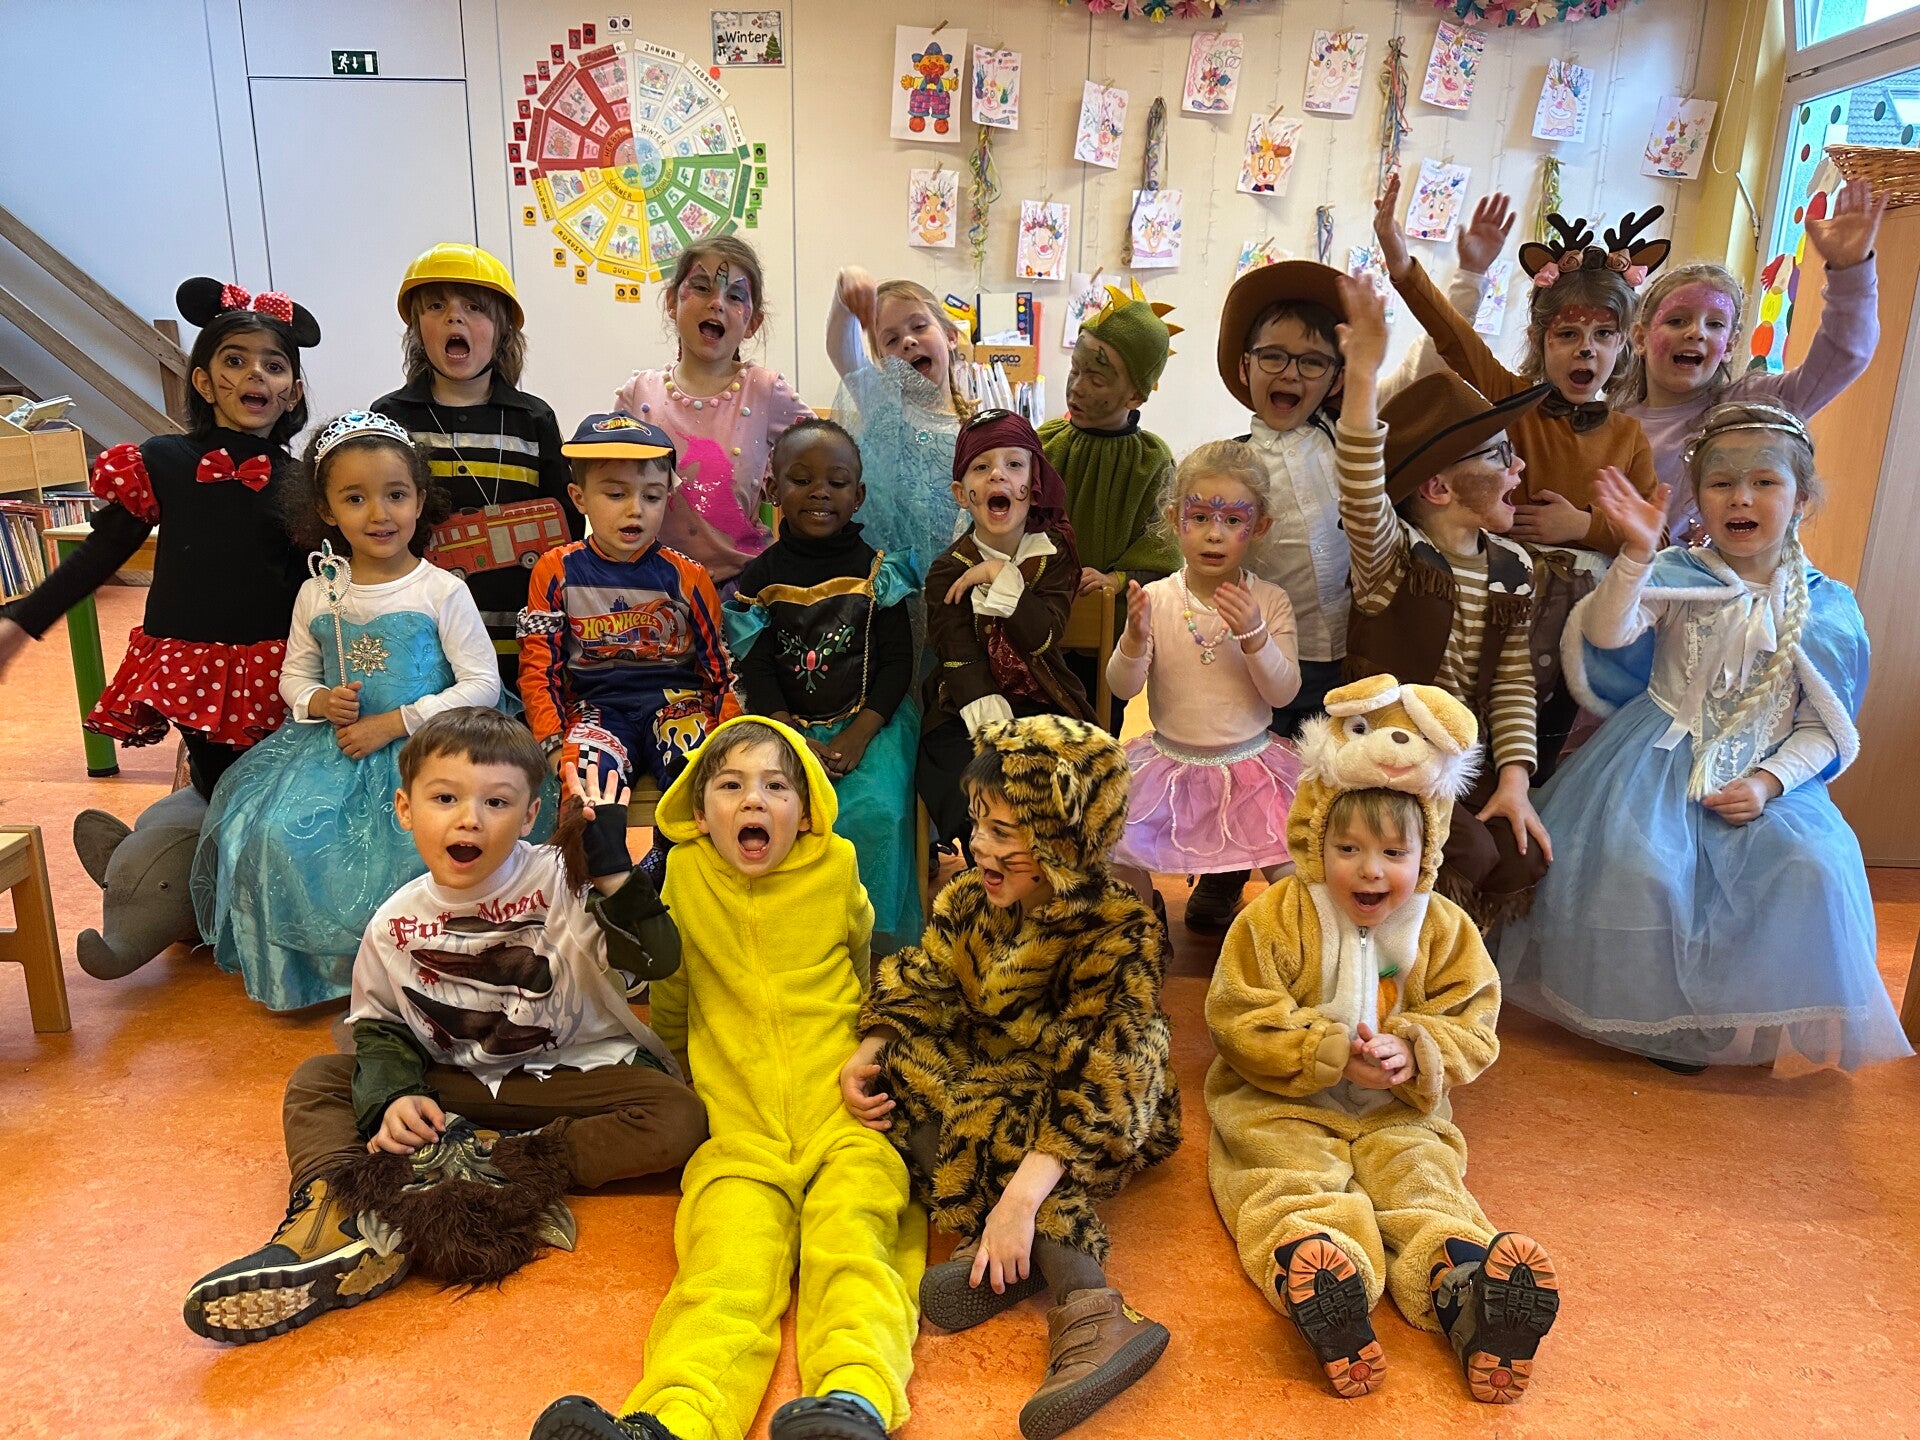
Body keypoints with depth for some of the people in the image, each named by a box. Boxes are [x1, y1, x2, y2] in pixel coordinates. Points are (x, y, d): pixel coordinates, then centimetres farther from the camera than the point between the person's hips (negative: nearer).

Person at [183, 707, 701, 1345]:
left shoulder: (560, 881, -16)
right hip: (453, 1085, 4)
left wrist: (612, 870, -39)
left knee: (676, 1117, -31)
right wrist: (391, 1096, -13)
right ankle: (336, 1222, -33)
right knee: (315, 1079, -6)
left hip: (572, 1074, -3)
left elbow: (657, 957, -26)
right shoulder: (395, 923, -4)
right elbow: (378, 1025, 7)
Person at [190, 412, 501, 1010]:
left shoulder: (442, 592, -5)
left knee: (407, 844, -29)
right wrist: (319, 701, -7)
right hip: (335, 743, 4)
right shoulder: (317, 595, 7)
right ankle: (317, 956, 2)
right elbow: (294, 674, 19)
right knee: (278, 830, -19)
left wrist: (393, 722, -15)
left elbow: (482, 683, -9)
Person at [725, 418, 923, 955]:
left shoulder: (878, 571, 3)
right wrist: (795, 742, -15)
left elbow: (897, 665, -1)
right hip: (790, 726, 1)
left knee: (875, 810, -26)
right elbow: (755, 672, 0)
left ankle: (878, 938, -8)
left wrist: (856, 738, -15)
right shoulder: (761, 576, 5)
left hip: (869, 721, -1)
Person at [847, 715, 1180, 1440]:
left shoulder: (1120, 933, -25)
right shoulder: (970, 897, -5)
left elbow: (1102, 1086, -34)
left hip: (1087, 1121, -6)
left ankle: (1092, 1311, -40)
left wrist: (1021, 1196, -44)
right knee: (898, 1069, -19)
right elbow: (918, 989, 1)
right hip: (993, 1073, 7)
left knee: (984, 1119, -33)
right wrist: (865, 1059, -19)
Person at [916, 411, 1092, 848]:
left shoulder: (1055, 552, 3)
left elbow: (1042, 637, -11)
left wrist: (1000, 576, -17)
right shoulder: (947, 572, -4)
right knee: (972, 807, -27)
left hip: (1044, 707, 2)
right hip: (968, 715, -1)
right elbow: (963, 666, -14)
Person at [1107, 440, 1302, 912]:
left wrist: (1253, 633, -26)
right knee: (1120, 860, -2)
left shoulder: (1269, 601, -5)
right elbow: (1123, 688, -9)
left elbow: (1284, 692, -10)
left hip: (1250, 764, 0)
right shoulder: (1155, 598, -6)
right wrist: (1135, 638, -29)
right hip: (1170, 763, 1)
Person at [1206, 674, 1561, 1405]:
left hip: (1397, 1110, 2)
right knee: (1290, 1175, -28)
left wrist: (1414, 1054, -24)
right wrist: (1333, 1055, -25)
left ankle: (1463, 1285, -45)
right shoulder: (1275, 919, -8)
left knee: (1421, 1176, -23)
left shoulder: (1444, 929, 2)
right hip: (1283, 1105, -2)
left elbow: (1471, 1026, 0)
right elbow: (1242, 1021, -13)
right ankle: (1325, 1277, -53)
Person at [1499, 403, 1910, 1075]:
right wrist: (1637, 555, -33)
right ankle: (1656, 1013, -2)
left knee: (1812, 873, -23)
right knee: (1634, 863, -27)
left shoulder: (1827, 606, 4)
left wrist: (1769, 780, -12)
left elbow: (1823, 728, 5)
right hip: (1659, 761, -2)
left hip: (1766, 774, 2)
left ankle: (1759, 1020, 1)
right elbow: (1605, 636, -19)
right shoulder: (1675, 575, -1)